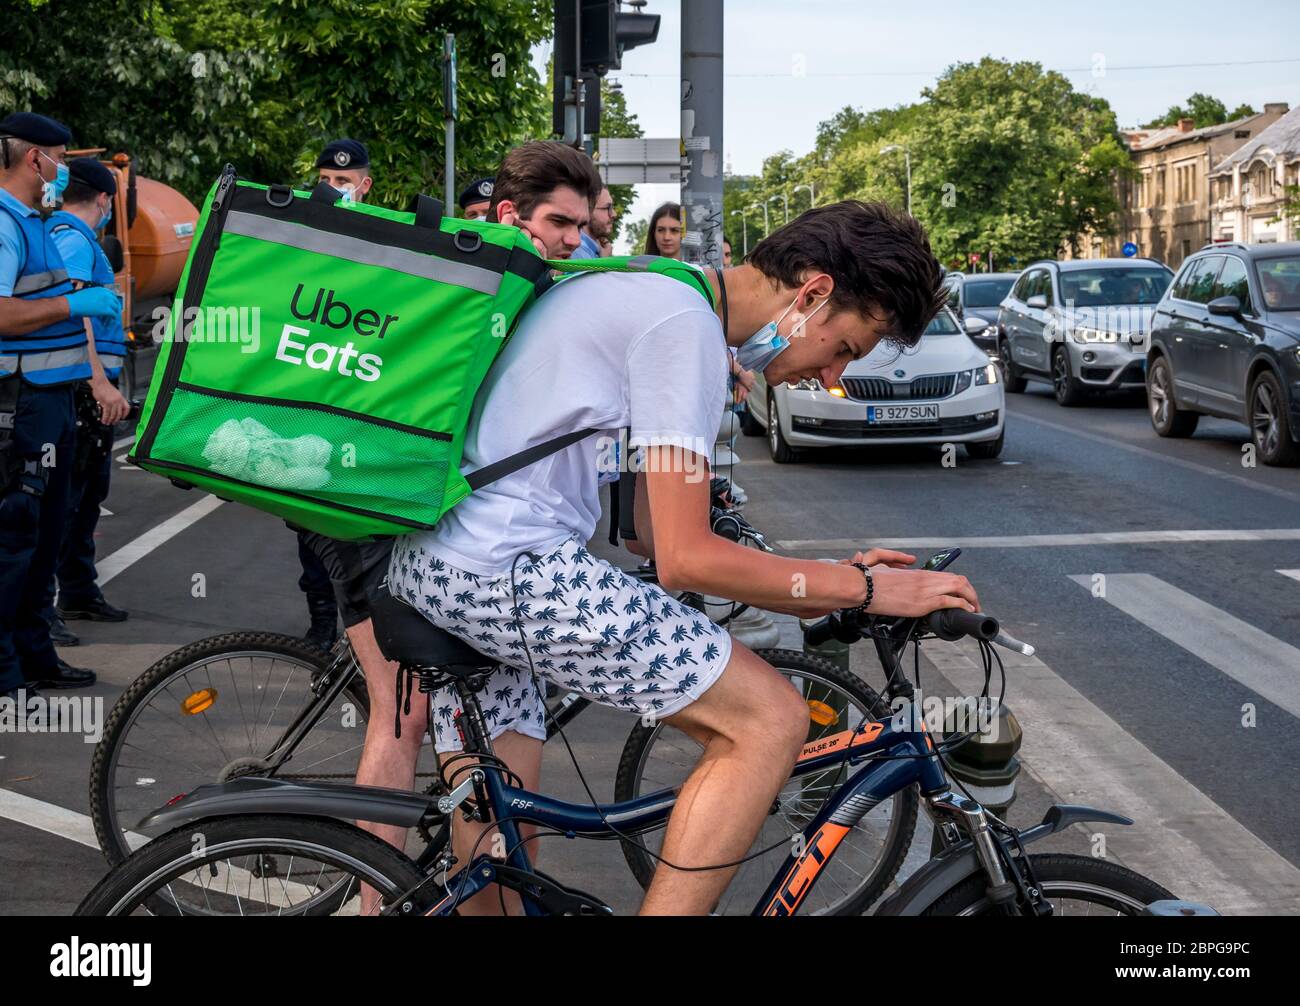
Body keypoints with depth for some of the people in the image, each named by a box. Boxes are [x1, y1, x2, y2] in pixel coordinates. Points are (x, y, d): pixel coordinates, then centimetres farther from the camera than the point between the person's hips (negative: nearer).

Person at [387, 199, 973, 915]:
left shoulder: (653, 291, 18)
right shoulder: (687, 324, -13)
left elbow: (652, 531, 18)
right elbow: (686, 559, -15)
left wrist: (827, 583, 15)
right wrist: (866, 590, -7)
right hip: (507, 569, -11)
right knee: (769, 719, -9)